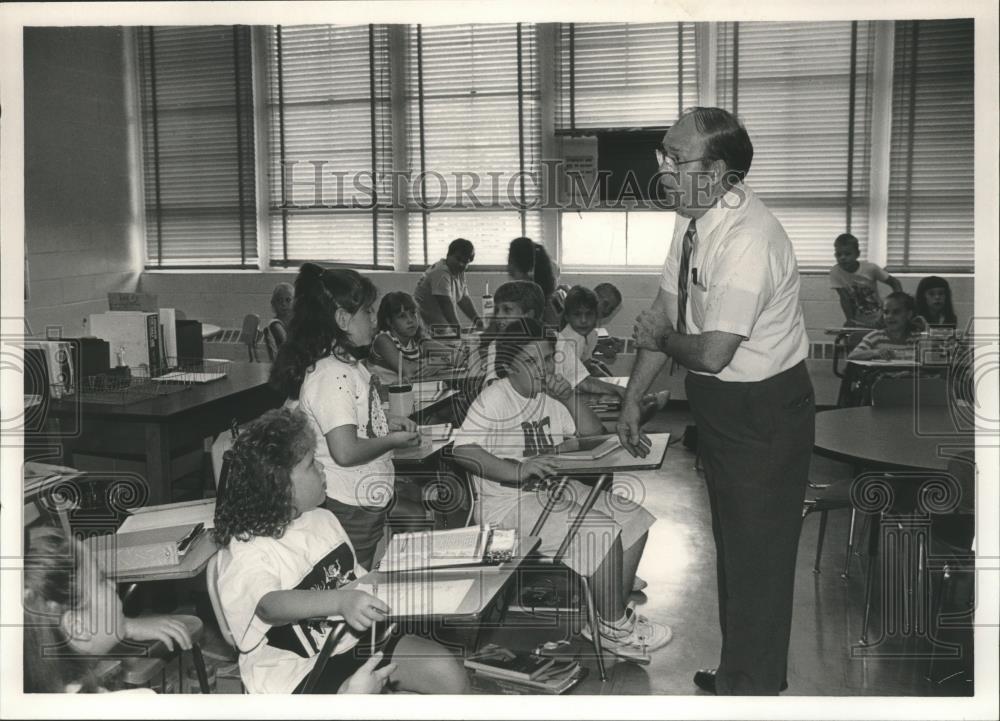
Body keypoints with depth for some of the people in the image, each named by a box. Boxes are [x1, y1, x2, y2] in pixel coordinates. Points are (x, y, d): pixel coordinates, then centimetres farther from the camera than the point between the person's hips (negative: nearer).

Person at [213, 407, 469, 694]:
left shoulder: (323, 519, 6)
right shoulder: (246, 551, -18)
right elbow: (270, 604, -38)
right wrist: (340, 601, -53)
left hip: (353, 639, 7)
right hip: (297, 669, -7)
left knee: (448, 671, -7)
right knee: (359, 688, -37)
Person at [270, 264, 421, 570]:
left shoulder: (344, 363, 7)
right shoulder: (332, 374, -23)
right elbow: (346, 451, -28)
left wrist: (385, 422, 9)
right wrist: (394, 440, -14)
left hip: (363, 503, 10)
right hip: (350, 509, -10)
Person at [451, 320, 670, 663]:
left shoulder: (550, 395, 7)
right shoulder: (495, 398, -16)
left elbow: (594, 438, 6)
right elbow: (462, 450, -28)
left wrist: (570, 398, -9)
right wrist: (518, 471, -36)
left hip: (554, 490, 9)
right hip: (508, 504, -9)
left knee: (633, 519, -2)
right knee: (603, 533, -22)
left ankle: (615, 615, 7)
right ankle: (612, 629, -3)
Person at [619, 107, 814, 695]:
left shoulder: (749, 241, -29)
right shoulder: (695, 216, -1)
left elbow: (711, 352, -30)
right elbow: (666, 311, 5)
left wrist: (659, 337, -10)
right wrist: (633, 398, 7)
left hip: (763, 415, -9)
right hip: (720, 407, 9)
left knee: (758, 557, 9)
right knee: (731, 543, 23)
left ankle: (752, 687, 30)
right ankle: (737, 672, 44)